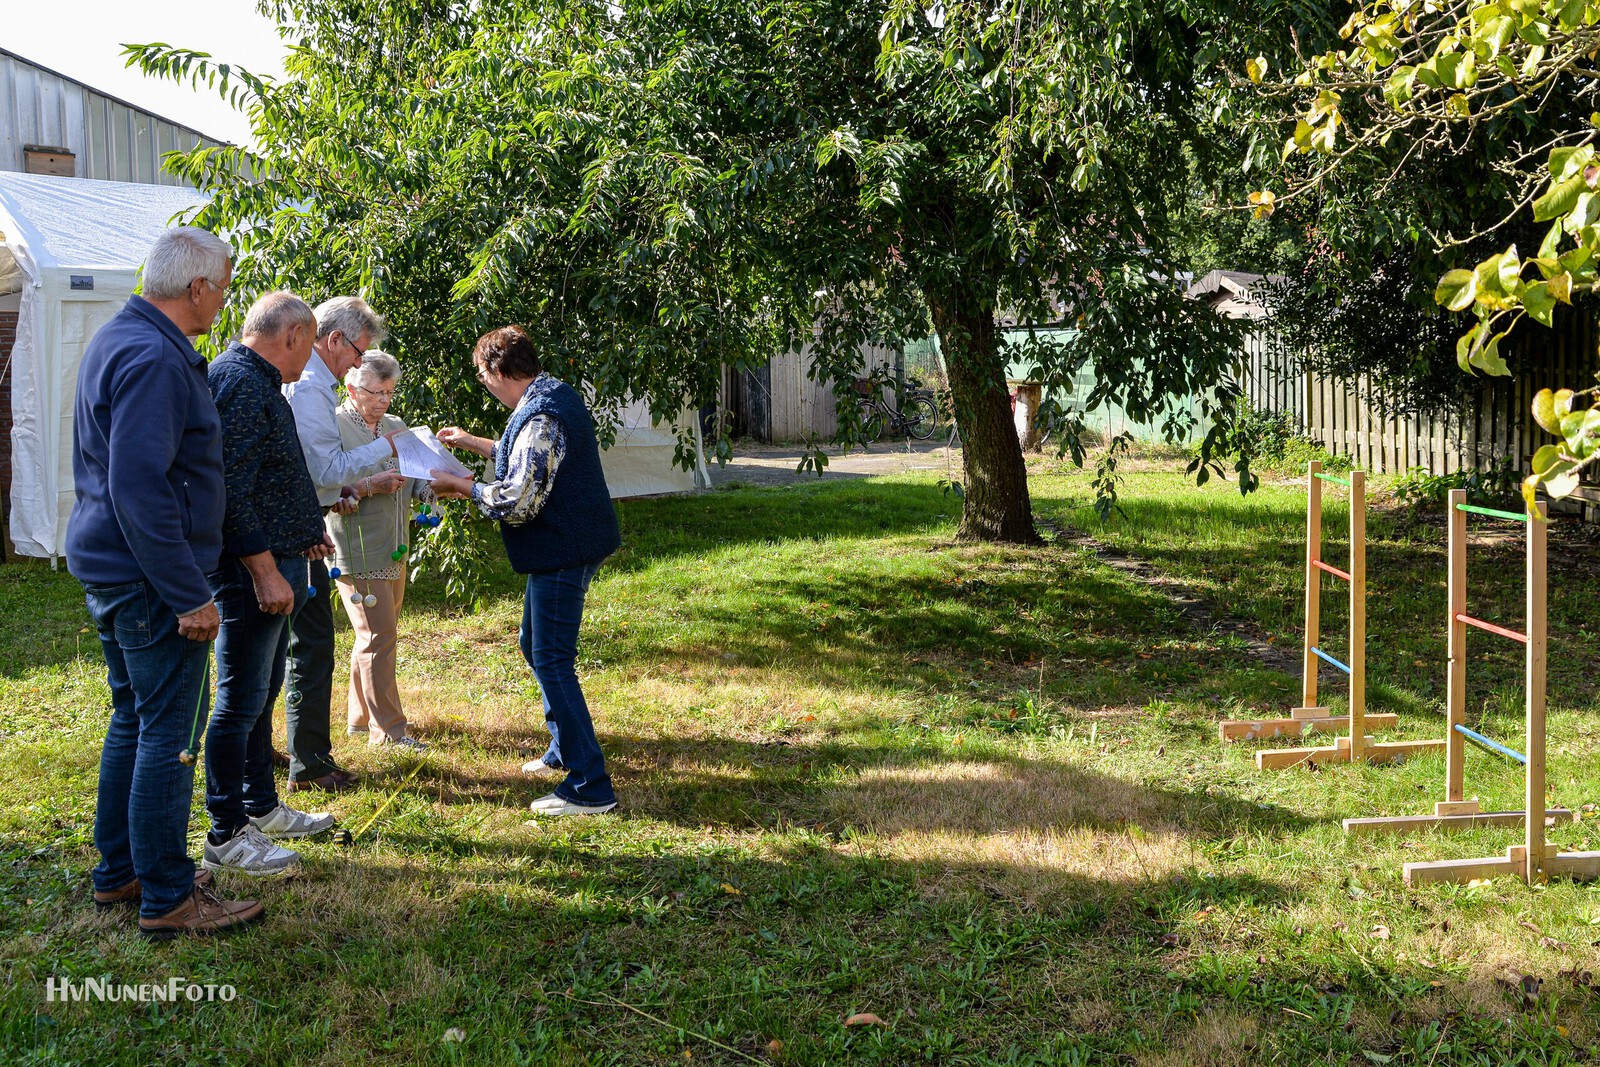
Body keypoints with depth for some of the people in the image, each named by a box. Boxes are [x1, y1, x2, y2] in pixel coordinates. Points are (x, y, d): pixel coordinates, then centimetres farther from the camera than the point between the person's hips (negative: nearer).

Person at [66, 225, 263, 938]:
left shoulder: (120, 340, 14)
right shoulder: (154, 360, -20)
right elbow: (140, 492, -26)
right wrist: (189, 597, -22)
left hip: (110, 575, 11)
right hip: (149, 581, -11)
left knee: (133, 722, 18)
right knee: (169, 733, -3)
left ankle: (119, 872, 29)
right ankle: (167, 898, 5)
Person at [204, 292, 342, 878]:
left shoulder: (256, 382, 18)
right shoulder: (240, 383, -17)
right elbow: (230, 488, -24)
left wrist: (303, 532, 30)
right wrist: (264, 569, -23)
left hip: (274, 564, 11)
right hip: (252, 571, -11)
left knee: (261, 695, 19)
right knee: (240, 703, -3)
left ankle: (261, 807, 31)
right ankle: (226, 836, 5)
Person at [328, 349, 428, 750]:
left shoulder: (397, 427, 14)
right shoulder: (333, 428, -9)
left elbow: (416, 481, 16)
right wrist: (365, 487, -28)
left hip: (393, 554, 8)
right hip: (357, 553, -8)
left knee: (378, 637, 16)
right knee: (378, 637, -8)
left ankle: (361, 717, 30)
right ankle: (388, 729, -2)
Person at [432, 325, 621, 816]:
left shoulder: (539, 419, -22)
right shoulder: (556, 395, 11)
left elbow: (517, 502, -25)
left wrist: (459, 486, -12)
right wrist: (471, 442, 34)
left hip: (561, 551, -11)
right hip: (573, 544, 11)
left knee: (552, 662, -7)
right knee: (536, 646, 23)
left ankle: (590, 787, -4)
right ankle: (564, 751, 35)